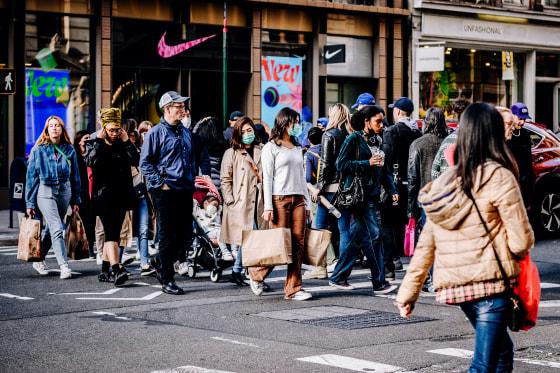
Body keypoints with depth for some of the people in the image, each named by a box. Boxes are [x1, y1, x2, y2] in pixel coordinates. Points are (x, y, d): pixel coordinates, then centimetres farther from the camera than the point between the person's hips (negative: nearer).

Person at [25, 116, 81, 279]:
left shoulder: (69, 150, 7)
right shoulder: (39, 150, 1)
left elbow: (75, 176, 12)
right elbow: (31, 176, 4)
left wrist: (76, 200, 9)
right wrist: (30, 202, 1)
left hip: (64, 191, 3)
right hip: (45, 191, -3)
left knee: (51, 229, 12)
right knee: (56, 229, -15)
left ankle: (39, 260, 30)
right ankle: (64, 266, -19)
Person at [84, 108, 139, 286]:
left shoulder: (123, 145, 12)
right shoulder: (93, 144, 1)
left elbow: (135, 160, -3)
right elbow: (91, 162, -19)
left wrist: (127, 141, -7)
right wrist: (99, 141, -15)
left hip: (121, 196, 5)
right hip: (104, 196, -5)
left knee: (113, 234, 10)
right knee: (111, 234, -15)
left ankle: (104, 271, 19)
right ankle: (117, 270, -26)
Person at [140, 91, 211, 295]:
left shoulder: (187, 133, 16)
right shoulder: (155, 133, -4)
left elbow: (202, 156, 29)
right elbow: (145, 163, -8)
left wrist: (205, 177, 17)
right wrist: (161, 182, -14)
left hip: (186, 191, 6)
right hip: (165, 192, -6)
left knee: (186, 233, 5)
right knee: (168, 235, -4)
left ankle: (159, 260, 29)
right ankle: (166, 279, 4)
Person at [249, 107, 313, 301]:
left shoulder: (297, 148, 18)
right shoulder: (271, 147, 0)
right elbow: (267, 178, -4)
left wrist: (307, 203, 15)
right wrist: (268, 207, -11)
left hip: (298, 199, 6)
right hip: (280, 199, -6)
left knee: (298, 244, -1)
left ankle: (294, 288, 2)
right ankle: (257, 274, 15)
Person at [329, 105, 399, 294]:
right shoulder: (354, 139, -6)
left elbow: (384, 168, 20)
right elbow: (341, 164, -11)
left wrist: (392, 190, 9)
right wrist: (367, 163, -17)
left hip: (372, 193, 8)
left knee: (356, 236, 10)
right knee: (372, 235, -10)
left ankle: (338, 277, 19)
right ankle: (379, 283, -6)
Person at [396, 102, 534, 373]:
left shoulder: (446, 181, 9)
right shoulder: (499, 177, -9)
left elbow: (425, 244, 11)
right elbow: (521, 241, -10)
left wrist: (408, 290, 16)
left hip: (453, 287, 7)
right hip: (491, 283, -7)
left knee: (502, 349, 22)